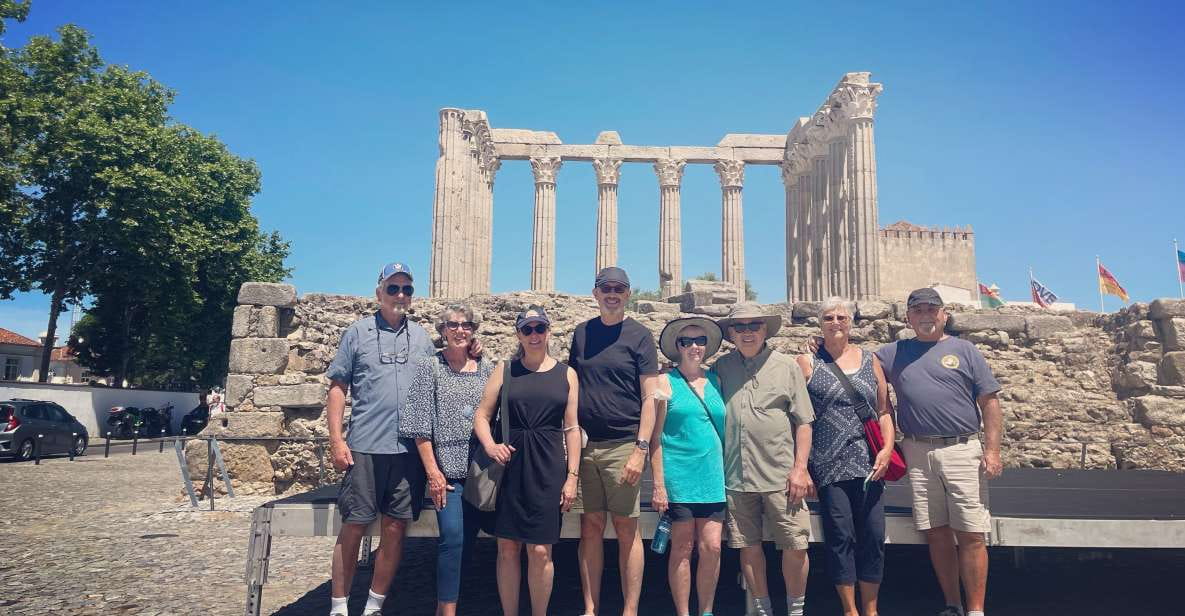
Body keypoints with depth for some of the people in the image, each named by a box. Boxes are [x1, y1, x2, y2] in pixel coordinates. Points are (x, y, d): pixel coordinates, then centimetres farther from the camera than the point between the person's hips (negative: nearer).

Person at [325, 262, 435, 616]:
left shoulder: (421, 338, 12)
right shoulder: (358, 332, 3)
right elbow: (337, 387, 2)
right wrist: (336, 440, -5)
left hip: (411, 450, 3)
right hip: (365, 448, -3)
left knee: (395, 530, 6)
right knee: (353, 527, 2)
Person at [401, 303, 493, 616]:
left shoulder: (486, 369, 9)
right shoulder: (430, 368, 0)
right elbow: (421, 425, -4)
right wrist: (432, 471, -10)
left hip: (479, 469, 4)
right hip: (447, 467, -3)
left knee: (468, 538, 7)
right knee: (452, 537, -14)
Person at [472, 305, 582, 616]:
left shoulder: (566, 374, 6)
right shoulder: (505, 369, 6)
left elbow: (572, 428, 5)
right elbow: (482, 415, 6)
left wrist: (572, 476, 0)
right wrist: (490, 446, -13)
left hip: (547, 468, 0)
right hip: (509, 464, 1)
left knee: (540, 551, 0)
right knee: (507, 548, 6)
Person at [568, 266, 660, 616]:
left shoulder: (639, 335, 0)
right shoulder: (582, 333, 11)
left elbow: (650, 397, -4)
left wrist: (640, 450, -12)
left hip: (622, 445, -3)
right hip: (584, 444, 3)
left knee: (626, 528, 2)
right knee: (590, 527, 7)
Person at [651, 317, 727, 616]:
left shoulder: (716, 381, 11)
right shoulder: (665, 382, 0)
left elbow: (727, 429, 17)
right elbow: (655, 437, -2)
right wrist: (659, 485, -7)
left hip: (713, 477, 3)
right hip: (679, 476, -3)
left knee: (712, 547, 0)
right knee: (682, 548, 3)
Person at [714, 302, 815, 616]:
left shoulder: (786, 366, 4)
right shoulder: (722, 367, 8)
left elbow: (803, 422, 3)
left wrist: (800, 469, -3)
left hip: (780, 475, -1)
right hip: (736, 475, 2)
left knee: (795, 546, 1)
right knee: (748, 546, 10)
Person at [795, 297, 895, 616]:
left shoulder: (870, 361, 12)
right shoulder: (807, 363, 3)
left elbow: (884, 411, 14)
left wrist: (887, 448, -2)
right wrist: (801, 466, -4)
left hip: (868, 464, 3)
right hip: (828, 466, -2)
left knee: (873, 535, 4)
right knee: (840, 536, 1)